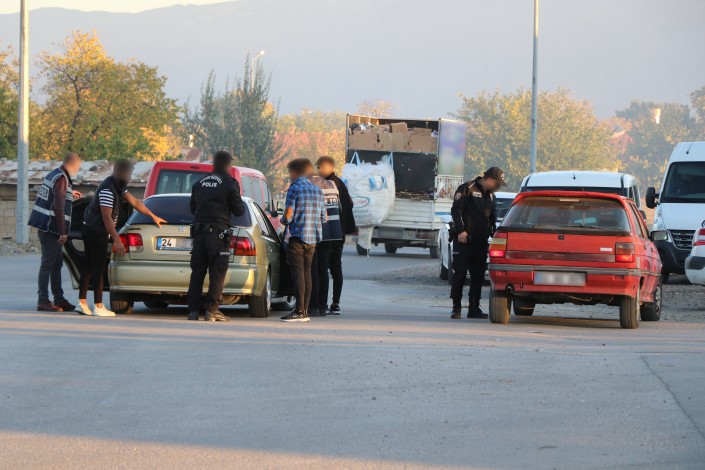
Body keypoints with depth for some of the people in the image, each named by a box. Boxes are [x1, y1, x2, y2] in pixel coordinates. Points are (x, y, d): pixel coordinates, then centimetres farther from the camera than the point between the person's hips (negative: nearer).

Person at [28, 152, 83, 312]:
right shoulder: (62, 179, -15)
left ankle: (59, 299, 20)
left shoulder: (54, 174, 14)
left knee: (57, 264, 14)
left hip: (46, 226, 10)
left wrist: (69, 194, 40)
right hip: (50, 228, -10)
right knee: (47, 265, -8)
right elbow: (59, 207, -21)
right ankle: (43, 301, -8)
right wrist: (63, 232, -20)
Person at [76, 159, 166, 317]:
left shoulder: (119, 187, 9)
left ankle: (82, 303, 13)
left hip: (92, 231, 10)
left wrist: (153, 217, 24)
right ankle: (98, 307, -8)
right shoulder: (107, 189, -22)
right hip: (95, 231, -10)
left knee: (89, 266, 11)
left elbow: (134, 202, 20)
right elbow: (107, 218, -25)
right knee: (98, 268, -8)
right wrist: (117, 240, -26)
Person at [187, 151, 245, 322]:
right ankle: (212, 311, -7)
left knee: (197, 272, 8)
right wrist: (241, 204, 18)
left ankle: (193, 310, 6)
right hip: (218, 232, -5)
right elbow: (239, 210, -3)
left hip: (199, 232, 5)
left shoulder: (199, 184, 13)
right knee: (217, 273, -2)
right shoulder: (230, 184, -5)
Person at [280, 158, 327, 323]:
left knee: (298, 274, -8)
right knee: (307, 273, 10)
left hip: (297, 237, -7)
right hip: (313, 239, 7)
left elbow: (288, 215, -14)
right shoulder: (317, 190, 13)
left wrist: (283, 220, 8)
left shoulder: (294, 188, -9)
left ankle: (299, 311, -13)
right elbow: (324, 218, 13)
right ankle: (305, 311, 9)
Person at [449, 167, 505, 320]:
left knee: (478, 275, 5)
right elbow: (456, 210, -11)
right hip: (464, 239, -7)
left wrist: (494, 233, 12)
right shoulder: (467, 189, -5)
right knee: (459, 273, -4)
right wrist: (461, 231, -20)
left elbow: (492, 216, 26)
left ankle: (474, 308, 9)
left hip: (481, 242, 7)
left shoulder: (490, 195, 17)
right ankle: (456, 308, -1)